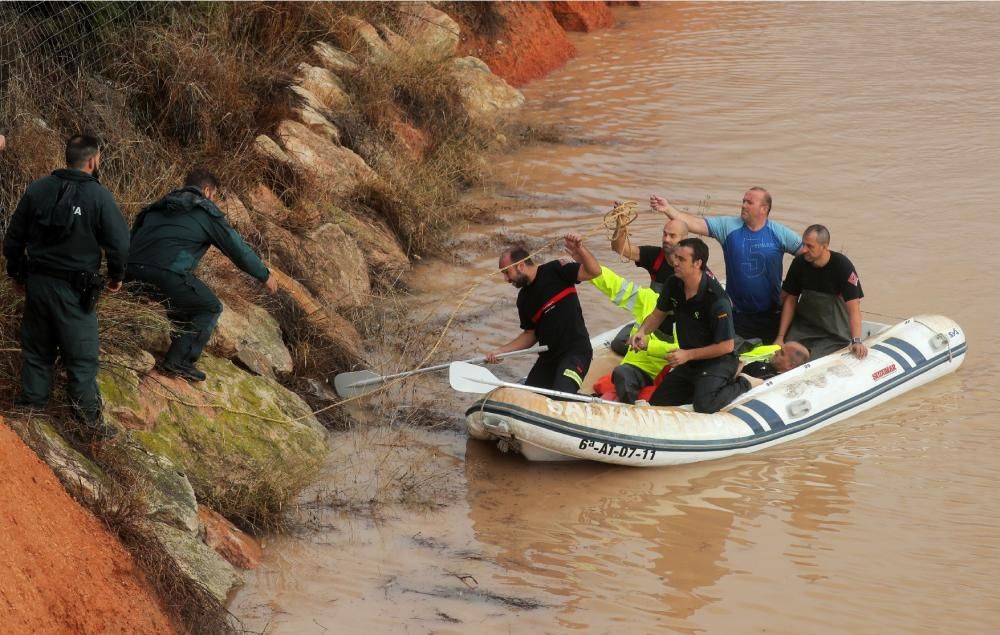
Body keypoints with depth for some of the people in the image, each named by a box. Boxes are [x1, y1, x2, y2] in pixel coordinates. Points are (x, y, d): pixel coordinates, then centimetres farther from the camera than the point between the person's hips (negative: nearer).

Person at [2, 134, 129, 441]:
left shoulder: (37, 189, 1)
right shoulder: (99, 196, -13)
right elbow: (119, 243, -10)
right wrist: (116, 276, 8)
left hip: (37, 282, 4)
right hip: (74, 289, -4)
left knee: (36, 349, 17)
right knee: (81, 356, 2)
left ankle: (30, 406, 24)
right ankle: (90, 421, 5)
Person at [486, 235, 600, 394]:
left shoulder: (555, 271, -6)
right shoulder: (524, 300, 12)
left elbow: (594, 271, -14)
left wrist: (580, 250, -32)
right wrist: (500, 351, 10)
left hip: (576, 352, -8)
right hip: (549, 357, 8)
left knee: (561, 397, -29)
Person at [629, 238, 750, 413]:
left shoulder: (716, 299, -28)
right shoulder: (674, 285, -6)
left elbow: (726, 346, -22)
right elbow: (658, 314, 11)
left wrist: (688, 355, -21)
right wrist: (642, 331, -11)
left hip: (717, 360, -8)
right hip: (688, 362, 8)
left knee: (704, 405, -31)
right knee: (657, 403, 6)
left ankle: (739, 386, -1)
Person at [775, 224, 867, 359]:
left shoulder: (842, 266, -20)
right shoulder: (799, 263, -8)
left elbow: (853, 307, -25)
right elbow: (790, 300, 2)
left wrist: (856, 341, -37)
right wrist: (780, 337, -2)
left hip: (834, 334, -4)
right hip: (803, 326, 4)